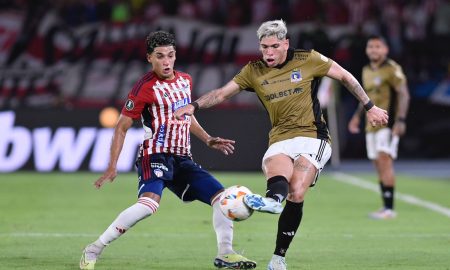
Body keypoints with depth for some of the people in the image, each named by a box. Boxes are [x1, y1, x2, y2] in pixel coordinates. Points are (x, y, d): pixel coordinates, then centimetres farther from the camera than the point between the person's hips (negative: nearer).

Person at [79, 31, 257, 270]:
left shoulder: (185, 80, 11)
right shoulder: (145, 88, -11)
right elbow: (122, 127, -7)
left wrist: (208, 140, 22)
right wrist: (112, 167, -12)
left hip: (182, 159, 8)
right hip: (155, 156, -8)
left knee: (222, 198, 1)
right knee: (149, 203, -32)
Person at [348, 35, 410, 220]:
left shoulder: (392, 69, -8)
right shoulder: (366, 71, 15)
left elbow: (403, 94, -14)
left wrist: (401, 120, -23)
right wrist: (357, 116, 25)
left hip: (388, 123, -8)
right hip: (371, 125, 8)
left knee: (384, 160, -17)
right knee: (378, 165, 7)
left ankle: (389, 208, -19)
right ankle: (386, 208, 13)